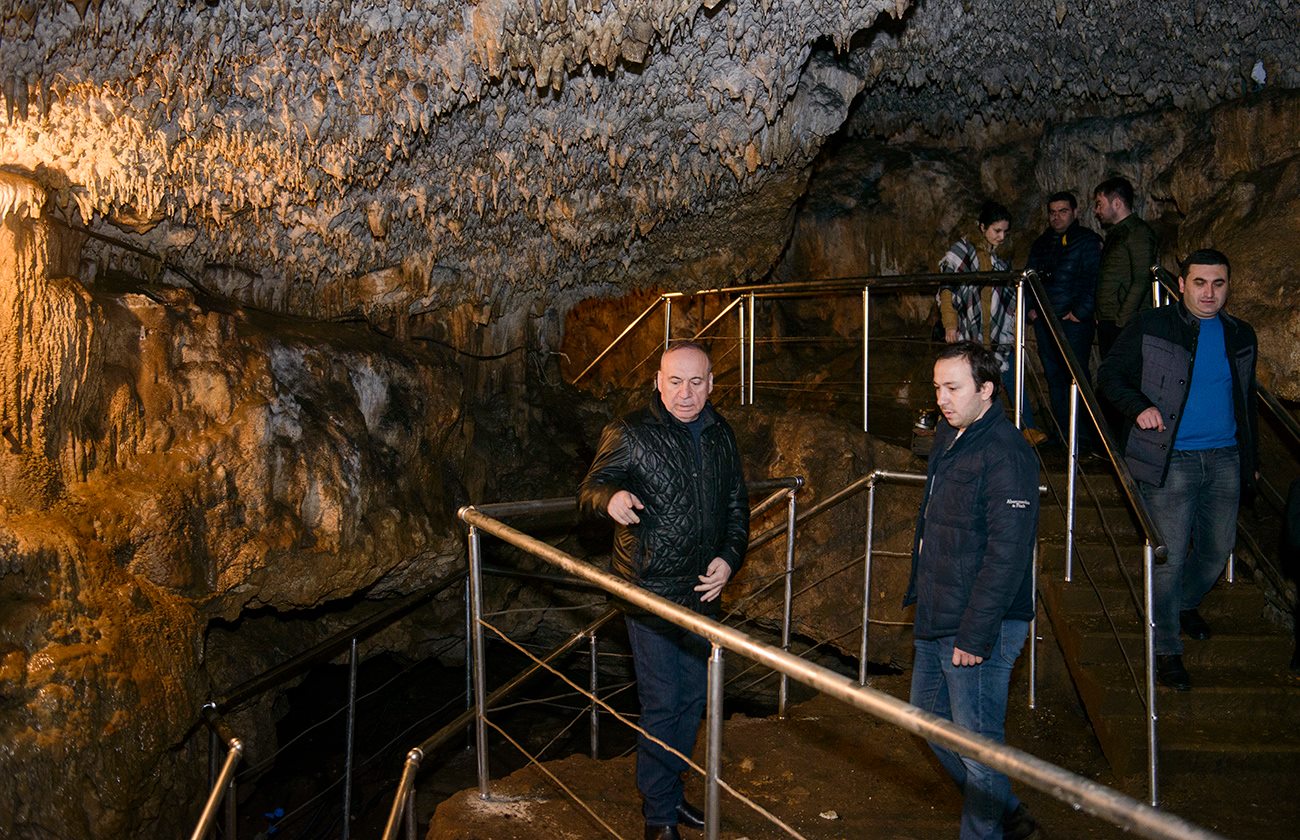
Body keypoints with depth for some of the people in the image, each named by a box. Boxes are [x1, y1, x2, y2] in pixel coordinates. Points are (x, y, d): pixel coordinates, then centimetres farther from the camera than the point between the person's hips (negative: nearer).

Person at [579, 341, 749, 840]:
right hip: (652, 592, -6)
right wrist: (611, 496, -33)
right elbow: (590, 488, -8)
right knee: (661, 703, -2)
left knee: (693, 697, 16)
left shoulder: (720, 435, 8)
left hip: (703, 590, 6)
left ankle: (671, 792, 34)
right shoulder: (630, 435, -9)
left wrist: (729, 557, -2)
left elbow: (737, 505, 14)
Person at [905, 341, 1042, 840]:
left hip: (980, 629, -10)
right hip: (934, 620, 10)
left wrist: (975, 634, -23)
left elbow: (1007, 555, -24)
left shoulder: (1006, 456, -20)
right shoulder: (948, 436, 10)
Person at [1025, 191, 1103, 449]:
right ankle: (1062, 433, 15)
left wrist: (1081, 312, -17)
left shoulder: (1087, 241, -2)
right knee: (1053, 376, 8)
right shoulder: (1041, 243, 18)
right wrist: (1030, 307, 9)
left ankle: (1084, 435, -5)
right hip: (1044, 319, 6)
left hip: (1073, 321, -6)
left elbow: (1093, 281, -10)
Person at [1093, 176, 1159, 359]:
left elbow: (1141, 281, -15)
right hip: (1107, 323, 9)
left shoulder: (1138, 232, -7)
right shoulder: (1115, 233, 22)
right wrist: (1101, 319, 12)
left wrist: (1122, 320, -19)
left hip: (1126, 324, -9)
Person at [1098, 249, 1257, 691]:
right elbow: (1111, 374, -1)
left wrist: (1250, 459, 19)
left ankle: (1186, 603, 45)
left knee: (1218, 547, 15)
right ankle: (1166, 648, 10)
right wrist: (1139, 407, -19)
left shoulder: (1241, 336, 10)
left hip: (1225, 460, 5)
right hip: (1171, 460, -5)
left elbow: (1247, 401, 19)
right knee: (1170, 555, -4)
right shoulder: (1150, 327, -4)